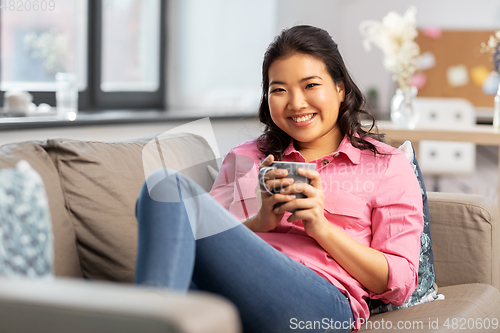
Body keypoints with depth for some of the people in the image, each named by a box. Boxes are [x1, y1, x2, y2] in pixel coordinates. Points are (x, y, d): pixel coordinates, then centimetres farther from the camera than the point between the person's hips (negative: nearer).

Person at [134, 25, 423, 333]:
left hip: (321, 299, -3)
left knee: (171, 189, -23)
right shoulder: (244, 158, 30)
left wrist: (322, 228, -3)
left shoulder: (386, 165, 20)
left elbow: (400, 283, 10)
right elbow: (213, 242, 18)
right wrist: (260, 222, -2)